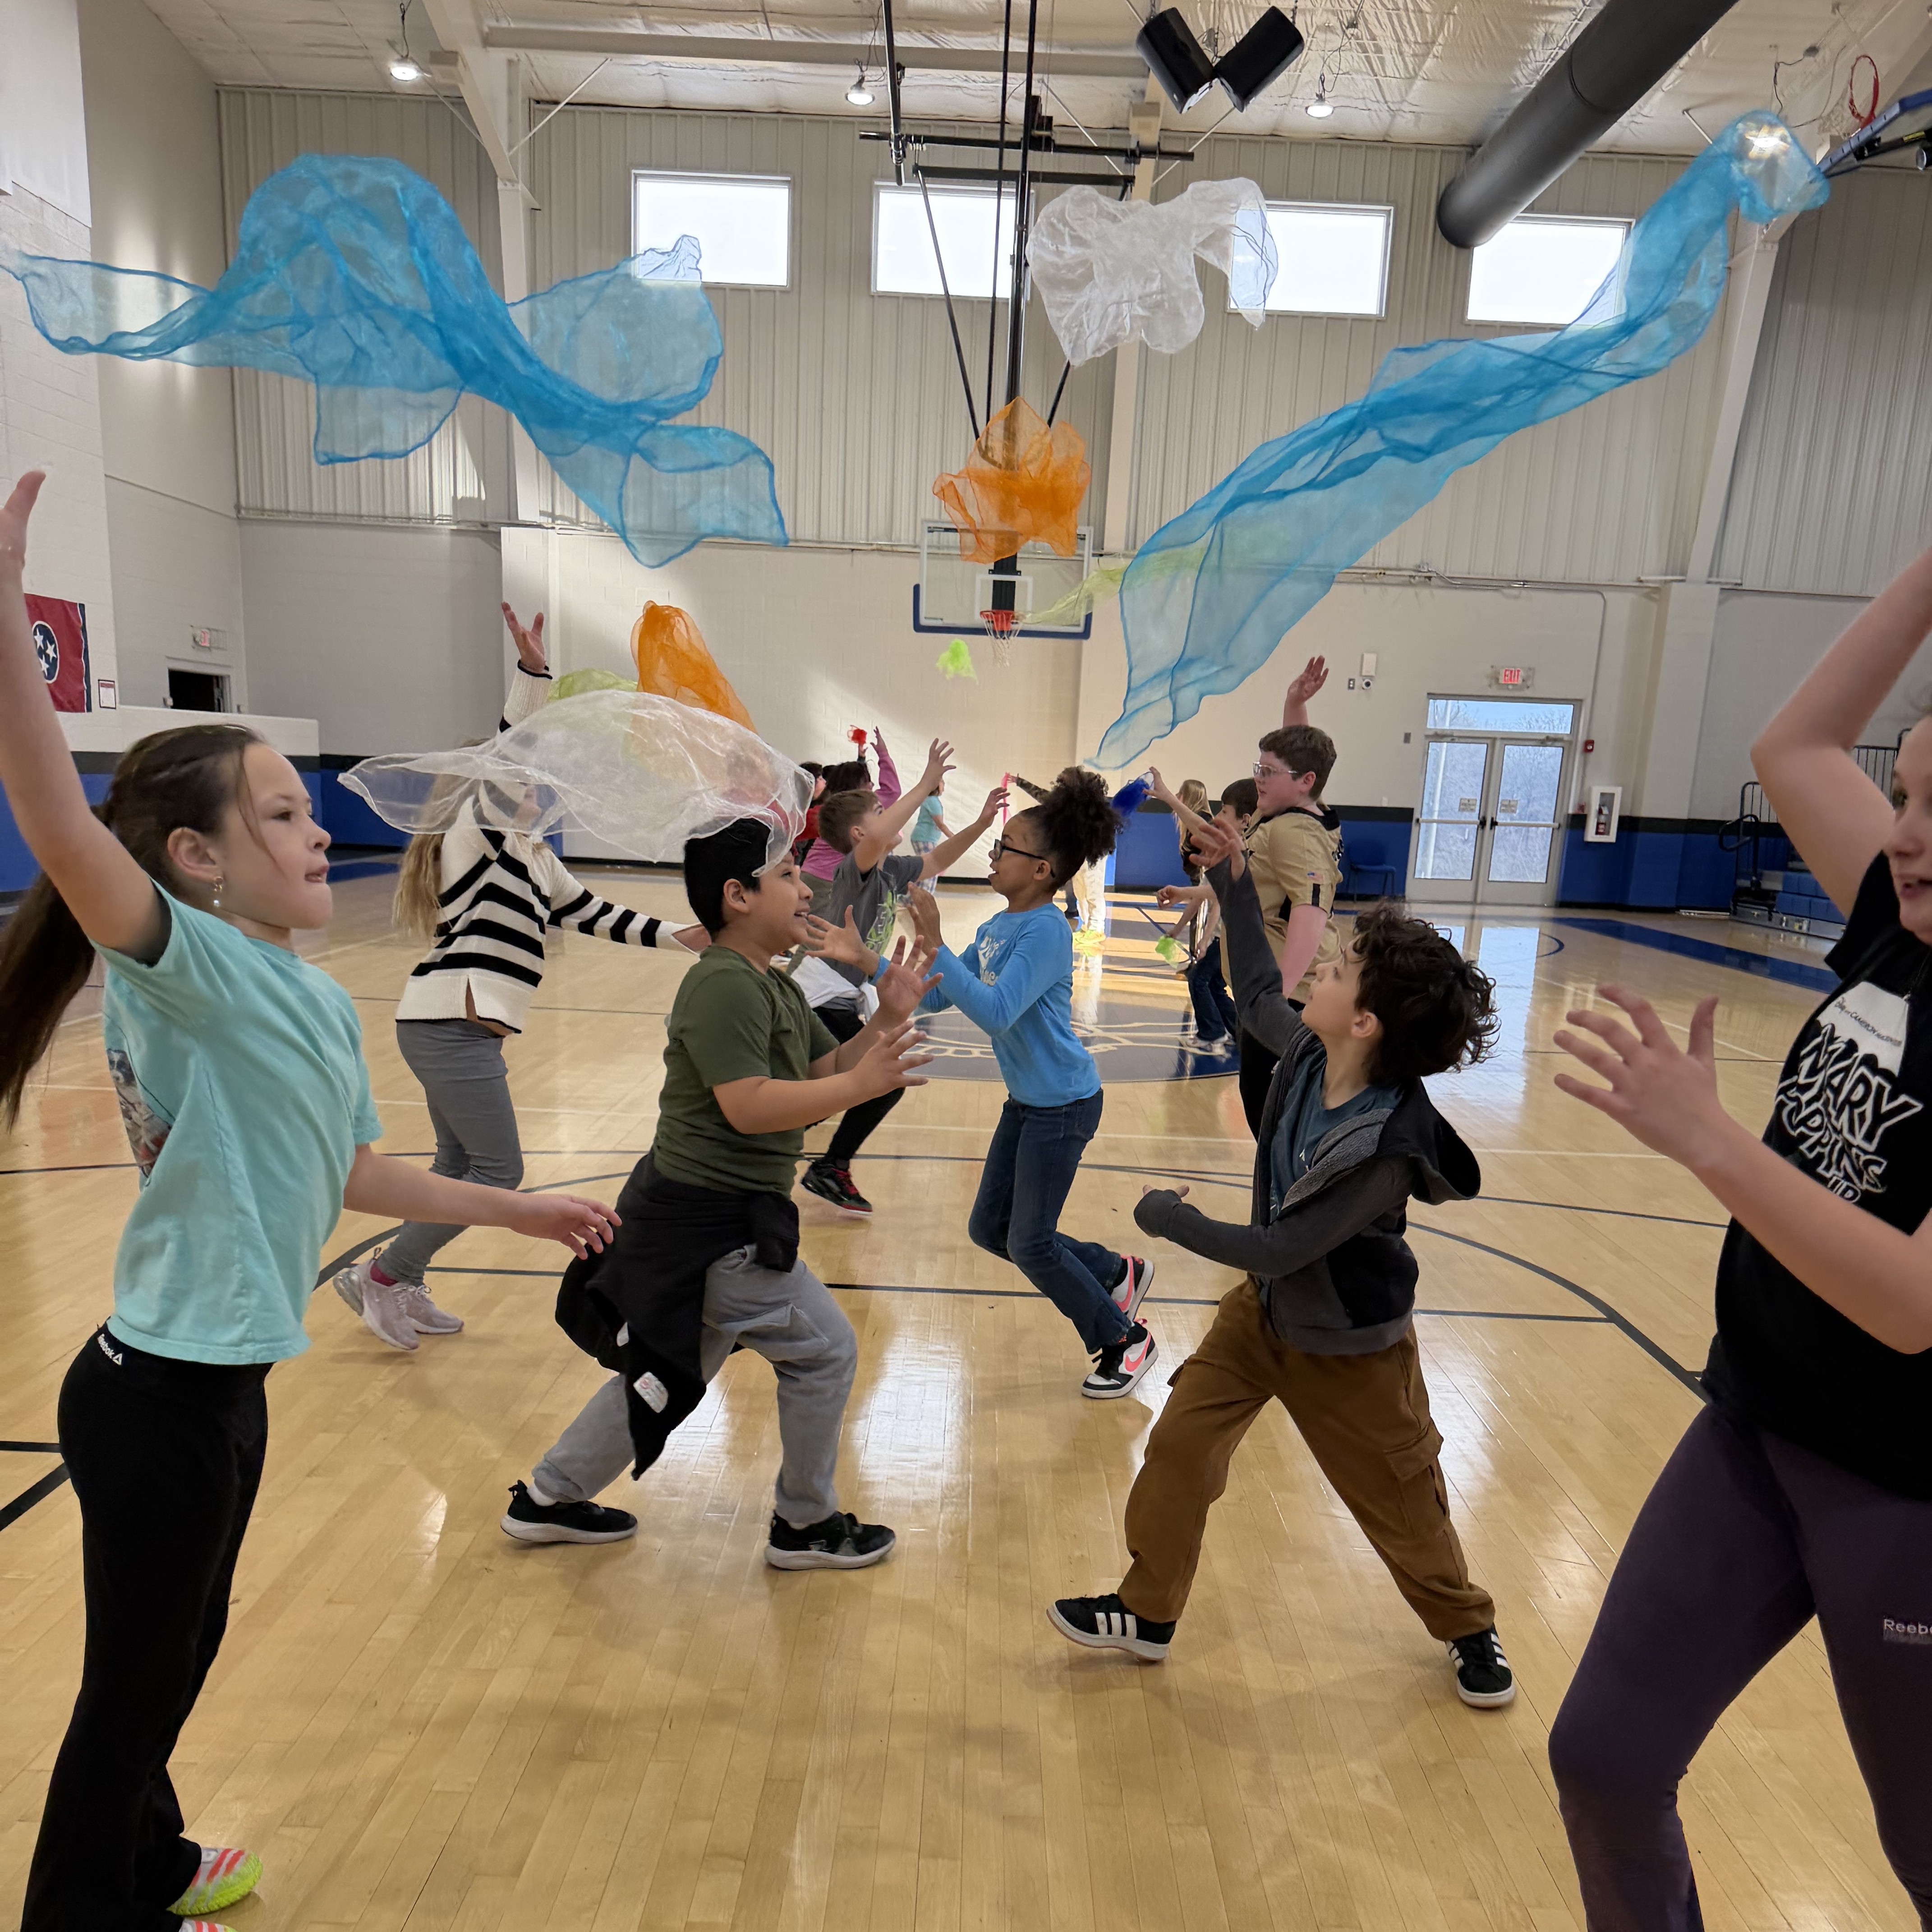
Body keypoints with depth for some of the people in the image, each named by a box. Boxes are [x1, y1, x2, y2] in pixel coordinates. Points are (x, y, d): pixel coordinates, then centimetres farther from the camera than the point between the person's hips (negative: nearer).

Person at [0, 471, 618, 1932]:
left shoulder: (321, 1002, 4)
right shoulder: (186, 968, -18)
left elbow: (349, 1175, 13)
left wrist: (521, 1210, 18)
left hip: (226, 1381, 8)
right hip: (159, 1391, -8)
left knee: (183, 1652, 27)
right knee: (134, 1680, 12)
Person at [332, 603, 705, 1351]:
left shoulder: (532, 856, 18)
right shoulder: (479, 833, -6)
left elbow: (592, 914, 18)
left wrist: (678, 937, 14)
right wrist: (532, 671, -30)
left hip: (461, 1030, 9)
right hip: (451, 1027, -9)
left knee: (460, 1165, 16)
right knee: (496, 1173, -5)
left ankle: (401, 1287, 28)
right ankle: (378, 1275, 8)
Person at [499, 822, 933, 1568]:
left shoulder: (775, 987, 13)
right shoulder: (725, 984, -21)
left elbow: (824, 1071, 12)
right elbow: (748, 1105, -29)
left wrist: (886, 1021, -2)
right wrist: (864, 1084, -28)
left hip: (704, 1218, 10)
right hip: (710, 1224, -10)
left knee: (671, 1372, 22)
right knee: (824, 1350, 4)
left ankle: (550, 1499, 37)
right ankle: (806, 1525, 22)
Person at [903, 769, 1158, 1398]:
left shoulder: (1046, 932, -22)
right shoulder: (996, 927, 3)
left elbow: (995, 1012, -33)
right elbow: (935, 997, 8)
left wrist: (935, 945, -34)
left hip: (1063, 1105, -9)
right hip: (1025, 1101, 9)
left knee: (1029, 1244, -1)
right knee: (989, 1229, 14)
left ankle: (1124, 1341, 21)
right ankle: (1118, 1274, 31)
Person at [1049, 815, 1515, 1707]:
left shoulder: (1384, 1150, -37)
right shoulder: (1308, 1053, -17)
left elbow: (1279, 1250, -30)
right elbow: (1258, 997, 5)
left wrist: (1169, 1217, -17)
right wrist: (1234, 882, 1)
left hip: (1348, 1345, -6)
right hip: (1266, 1308, 6)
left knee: (1401, 1499, 15)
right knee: (1179, 1443, 4)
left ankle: (1468, 1628, 46)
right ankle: (1147, 1613, 24)